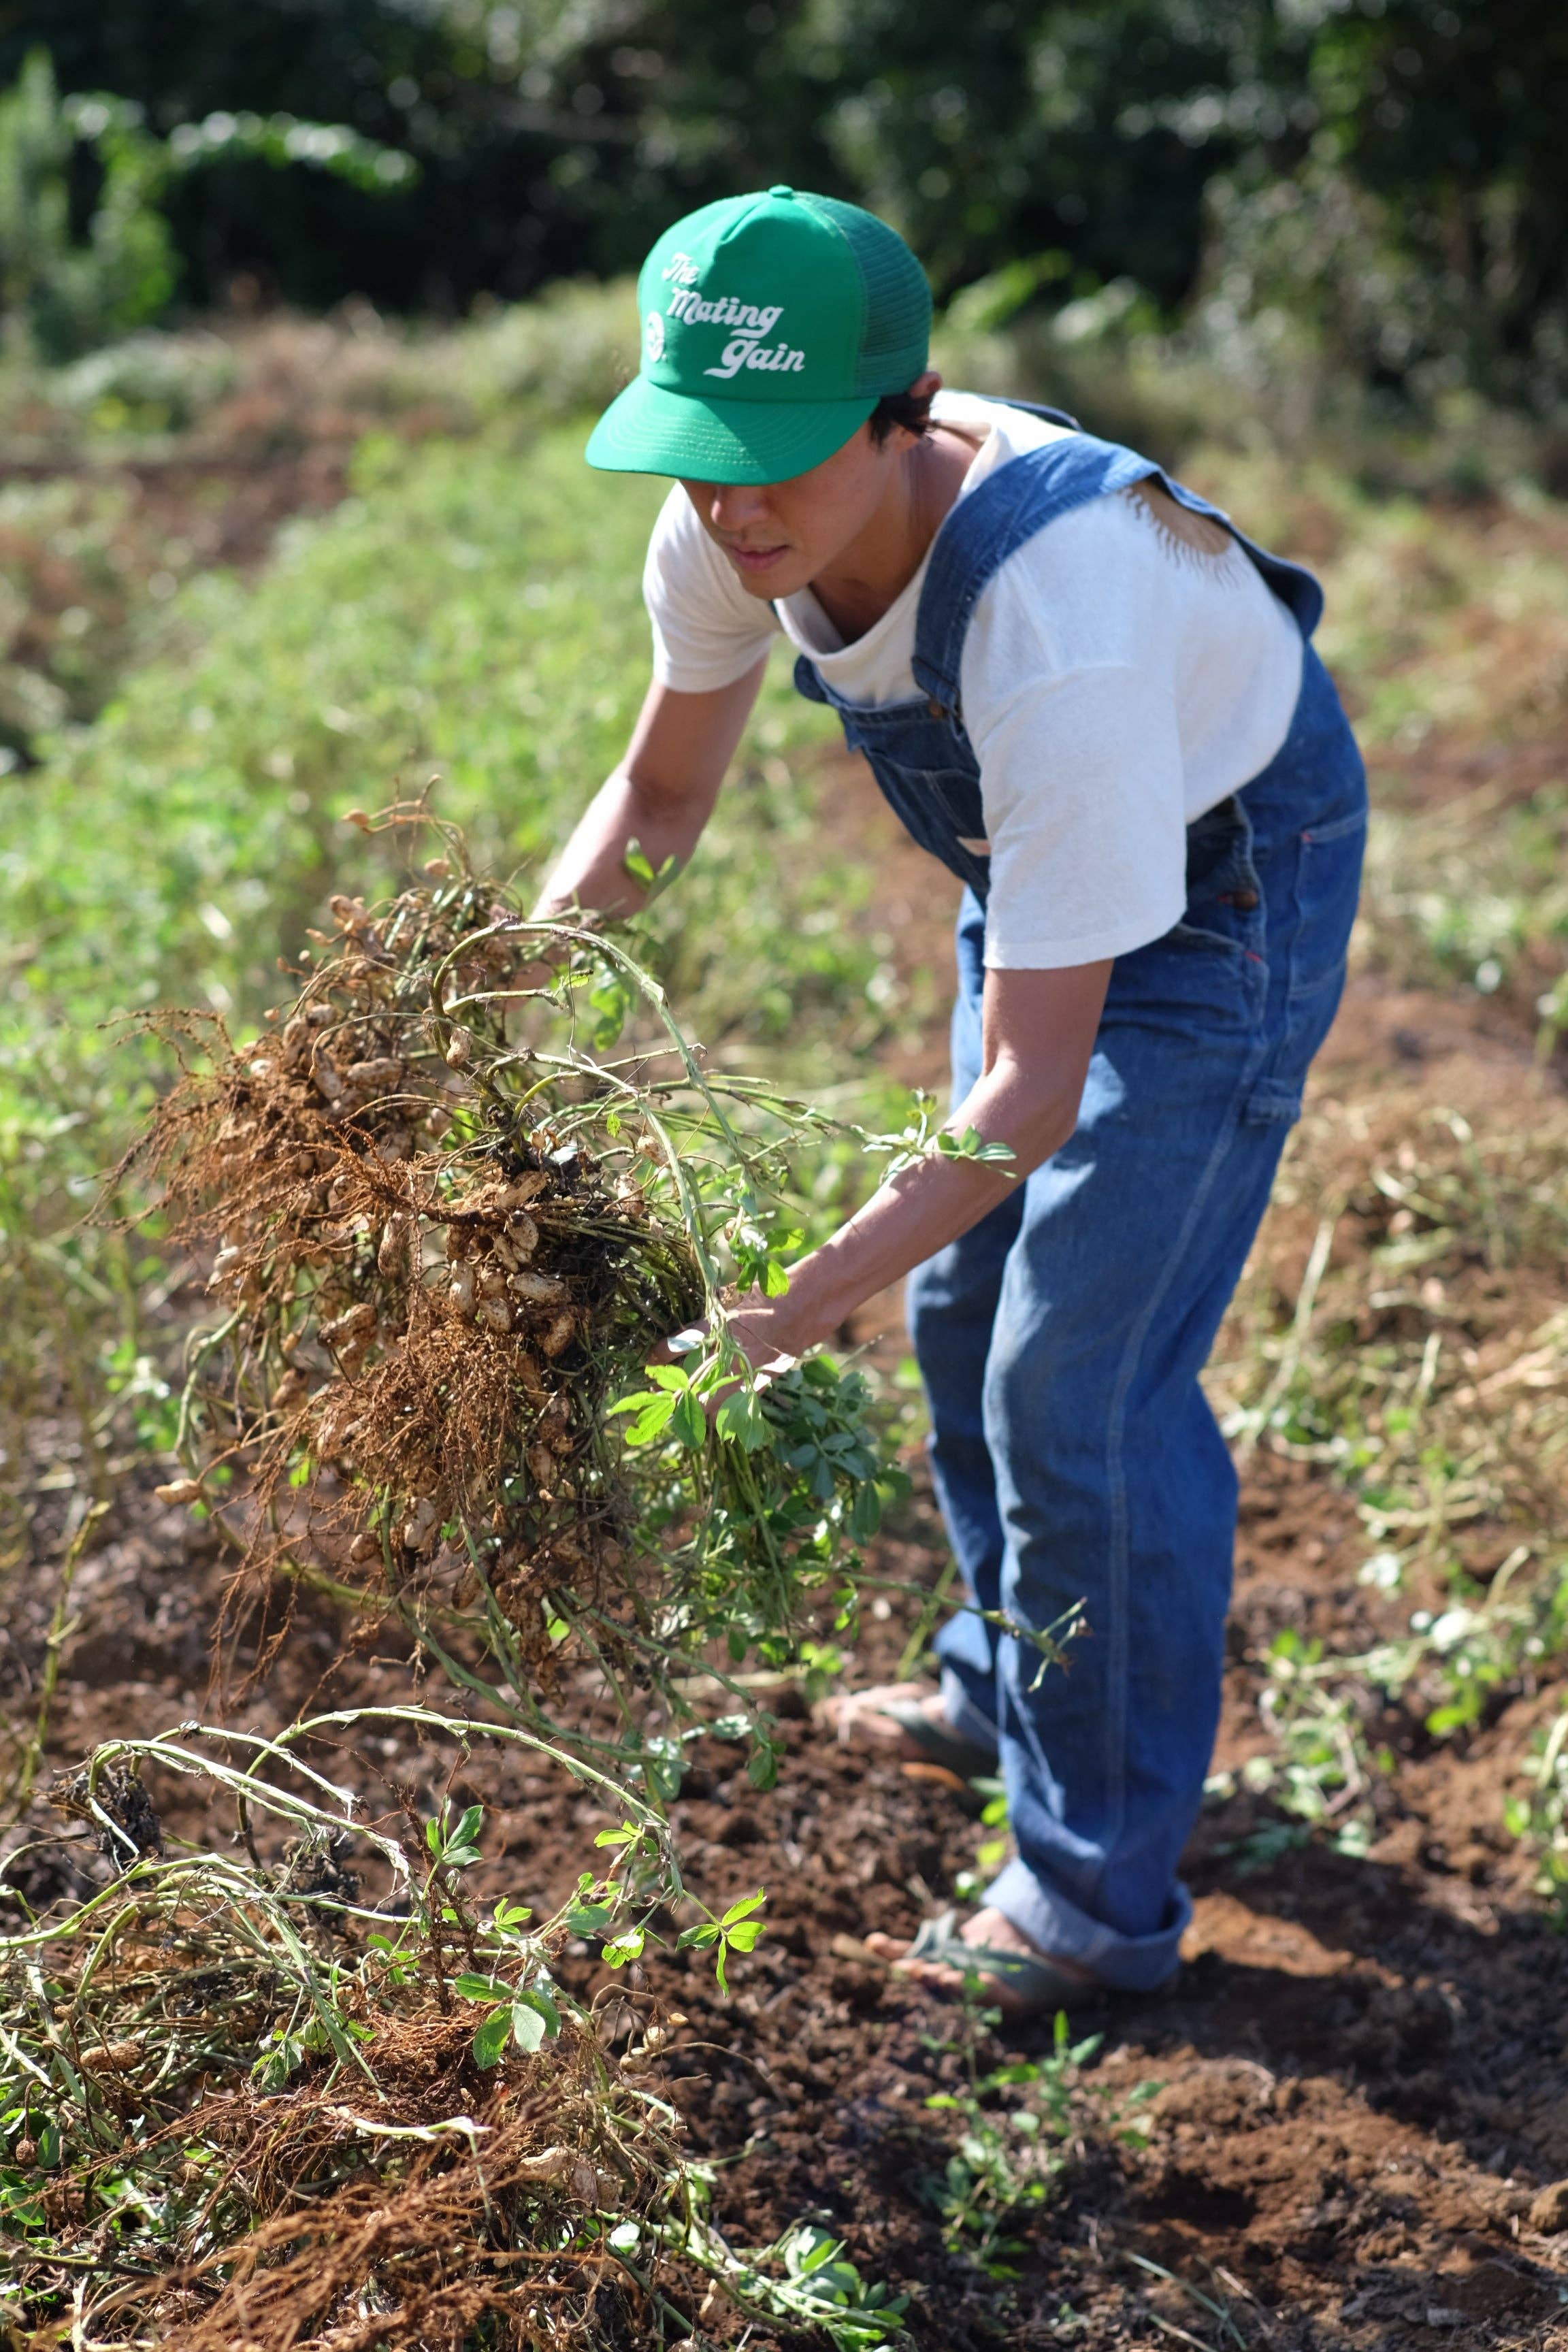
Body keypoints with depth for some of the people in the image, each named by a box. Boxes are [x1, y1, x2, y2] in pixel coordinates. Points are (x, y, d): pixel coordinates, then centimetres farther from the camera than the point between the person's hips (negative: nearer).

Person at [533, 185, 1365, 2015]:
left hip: (1228, 880, -8)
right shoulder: (734, 529, -21)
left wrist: (789, 1313, -46)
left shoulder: (1055, 625, -43)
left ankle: (1103, 1897, 7)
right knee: (964, 1299, 20)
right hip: (1041, 847, 8)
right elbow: (663, 788, -1)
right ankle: (1010, 1686, 45)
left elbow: (1035, 1086, -40)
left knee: (1080, 1376, -10)